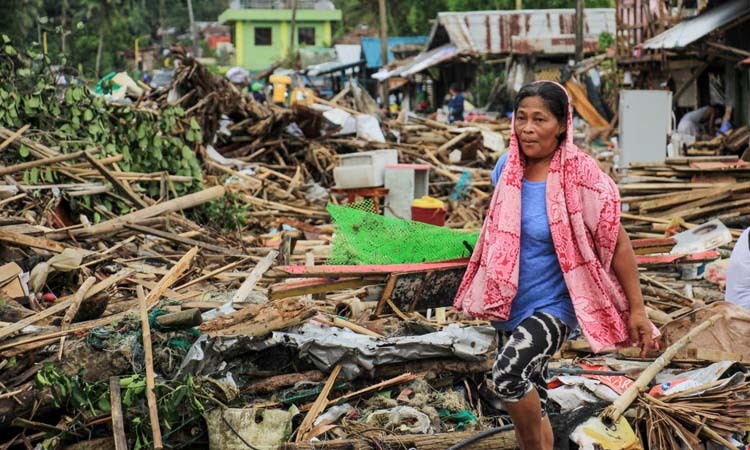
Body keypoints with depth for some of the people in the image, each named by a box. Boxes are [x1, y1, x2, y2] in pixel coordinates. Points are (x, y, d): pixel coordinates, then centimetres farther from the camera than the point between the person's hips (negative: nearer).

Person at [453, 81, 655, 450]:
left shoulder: (580, 175, -17)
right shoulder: (507, 167, -1)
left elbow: (616, 241, -13)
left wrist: (637, 309, -14)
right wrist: (484, 291, 22)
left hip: (552, 305, -6)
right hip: (510, 305, 6)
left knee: (507, 377, -27)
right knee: (529, 398, 15)